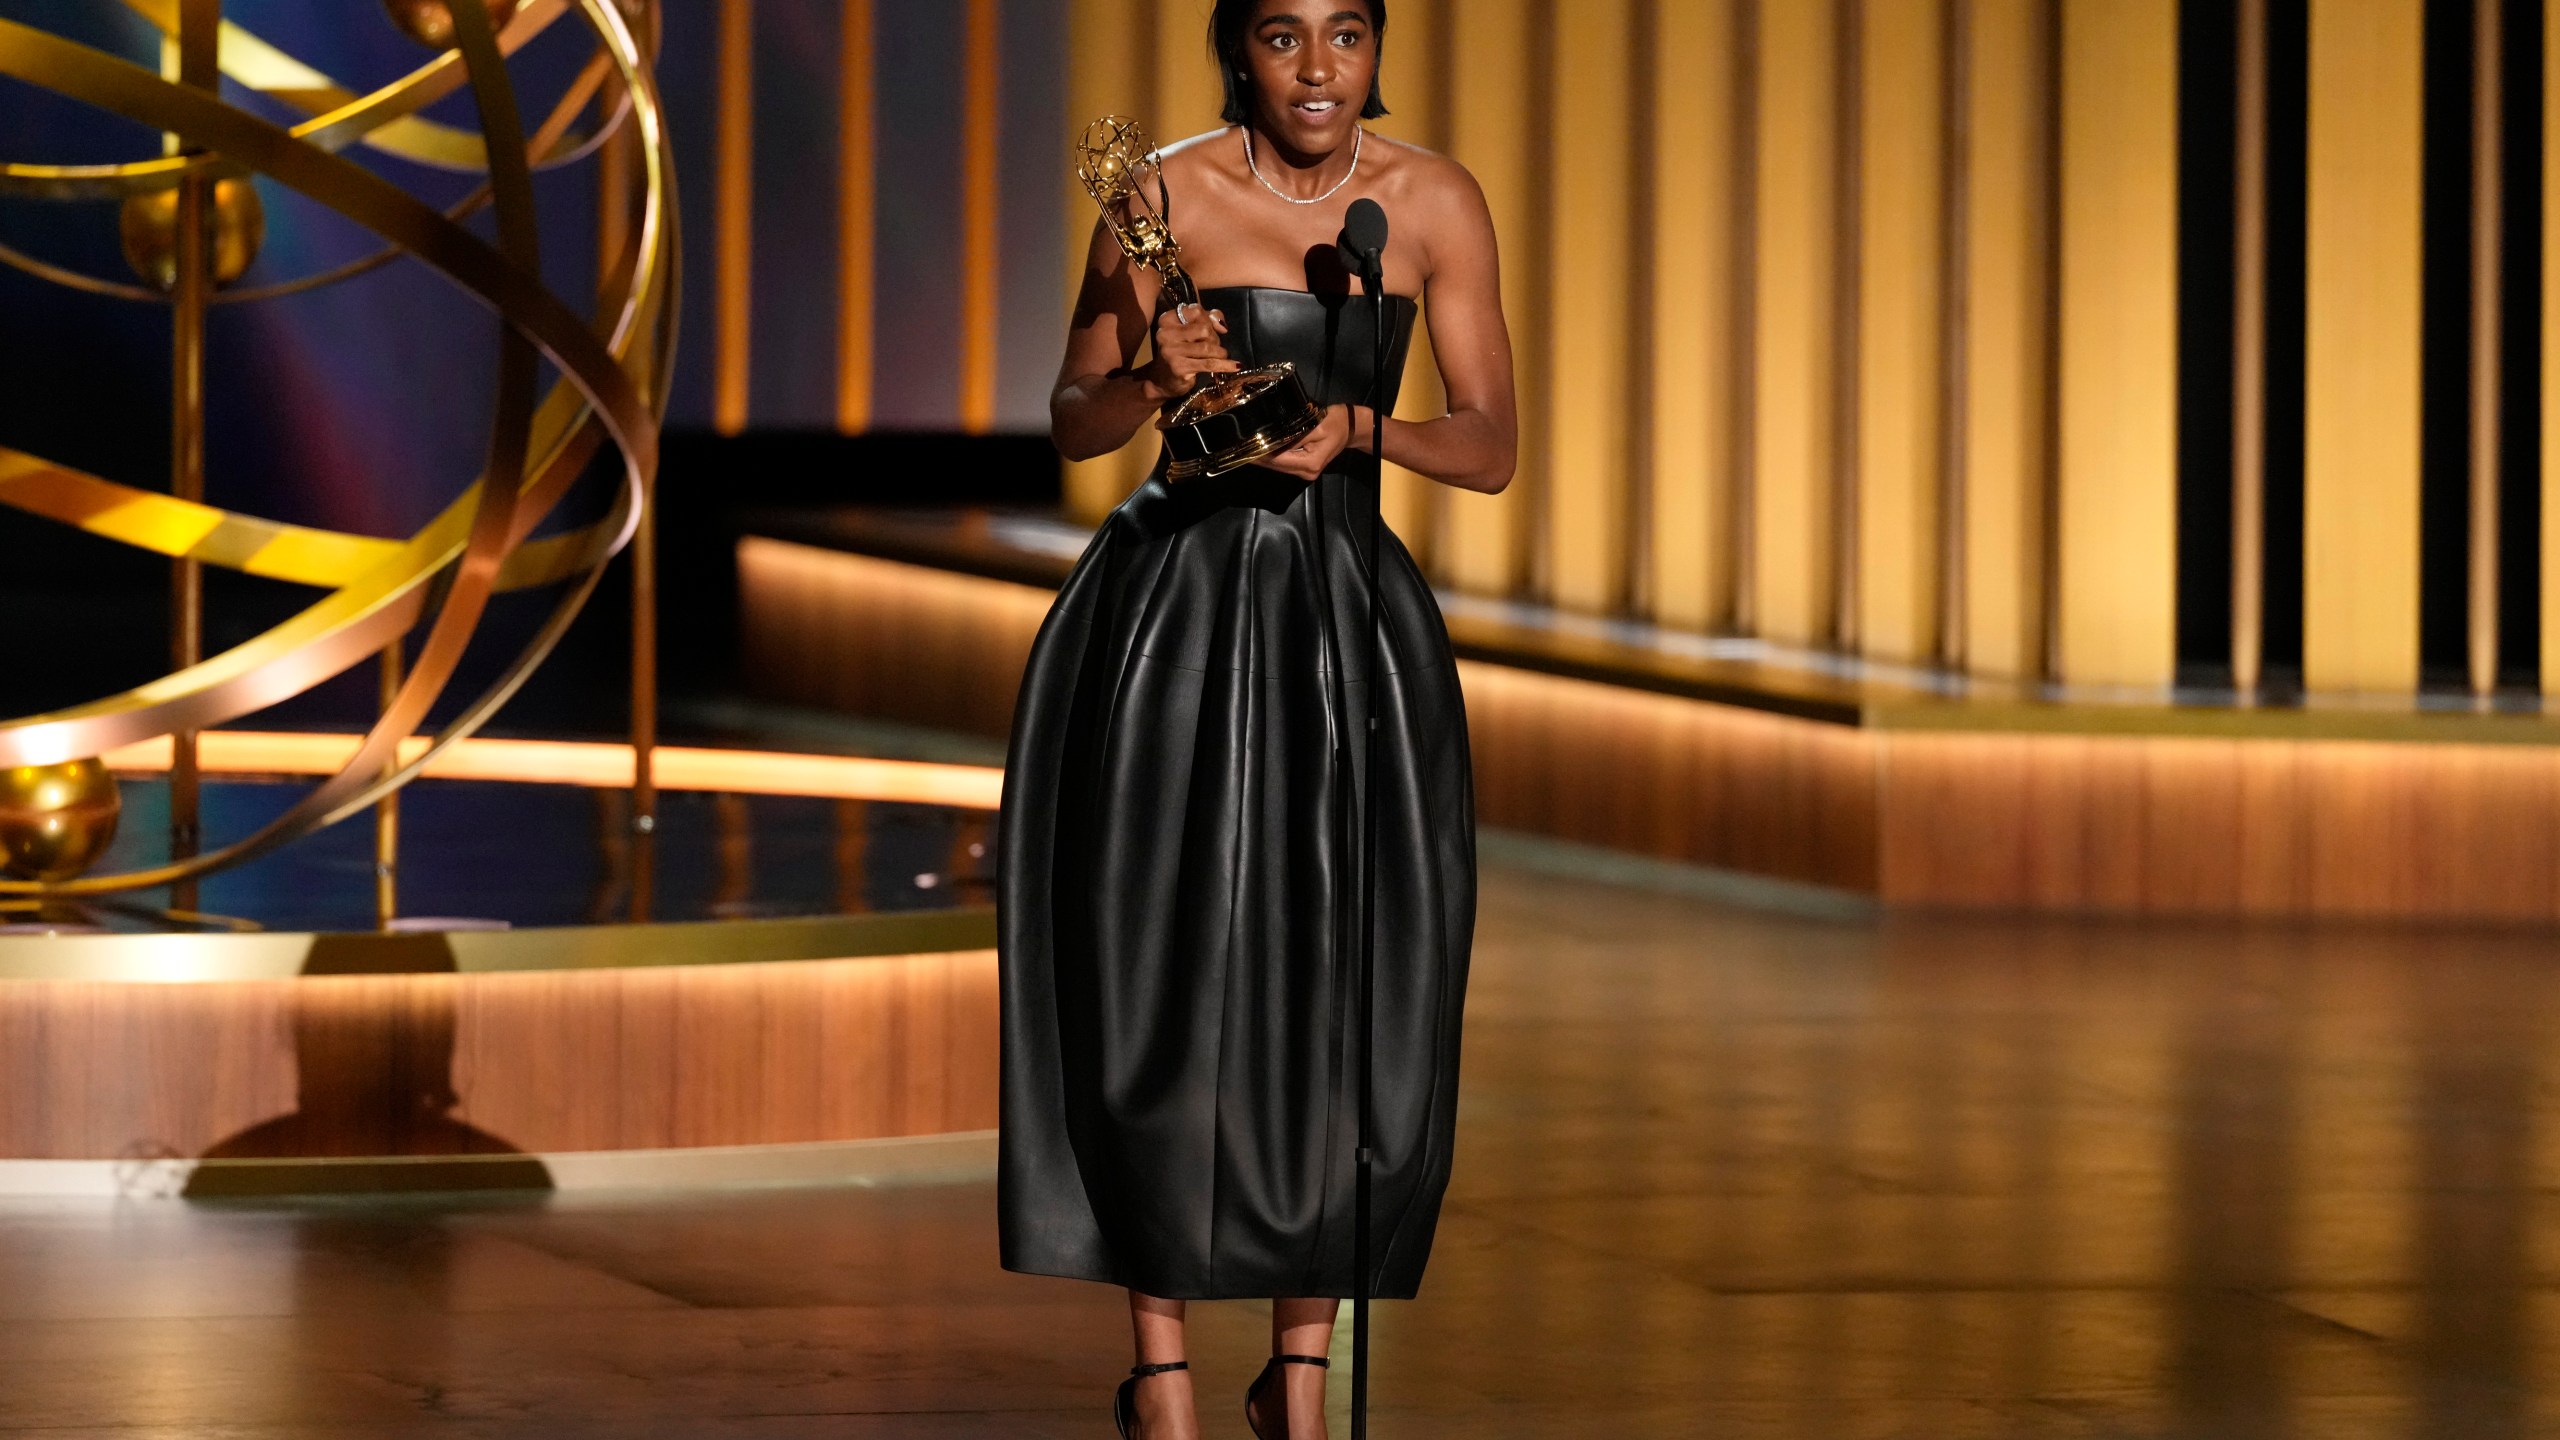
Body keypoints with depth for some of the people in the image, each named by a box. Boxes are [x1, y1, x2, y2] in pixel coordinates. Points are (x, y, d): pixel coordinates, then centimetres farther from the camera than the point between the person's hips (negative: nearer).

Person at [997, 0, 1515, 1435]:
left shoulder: (1437, 202, -1)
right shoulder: (1166, 192, -6)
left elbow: (1494, 449, 1)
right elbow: (1074, 420, 3)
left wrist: (1359, 427, -17)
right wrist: (1157, 379, -18)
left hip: (1348, 617, 2)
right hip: (1171, 613, -2)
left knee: (1347, 993, 0)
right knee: (1160, 980, -1)